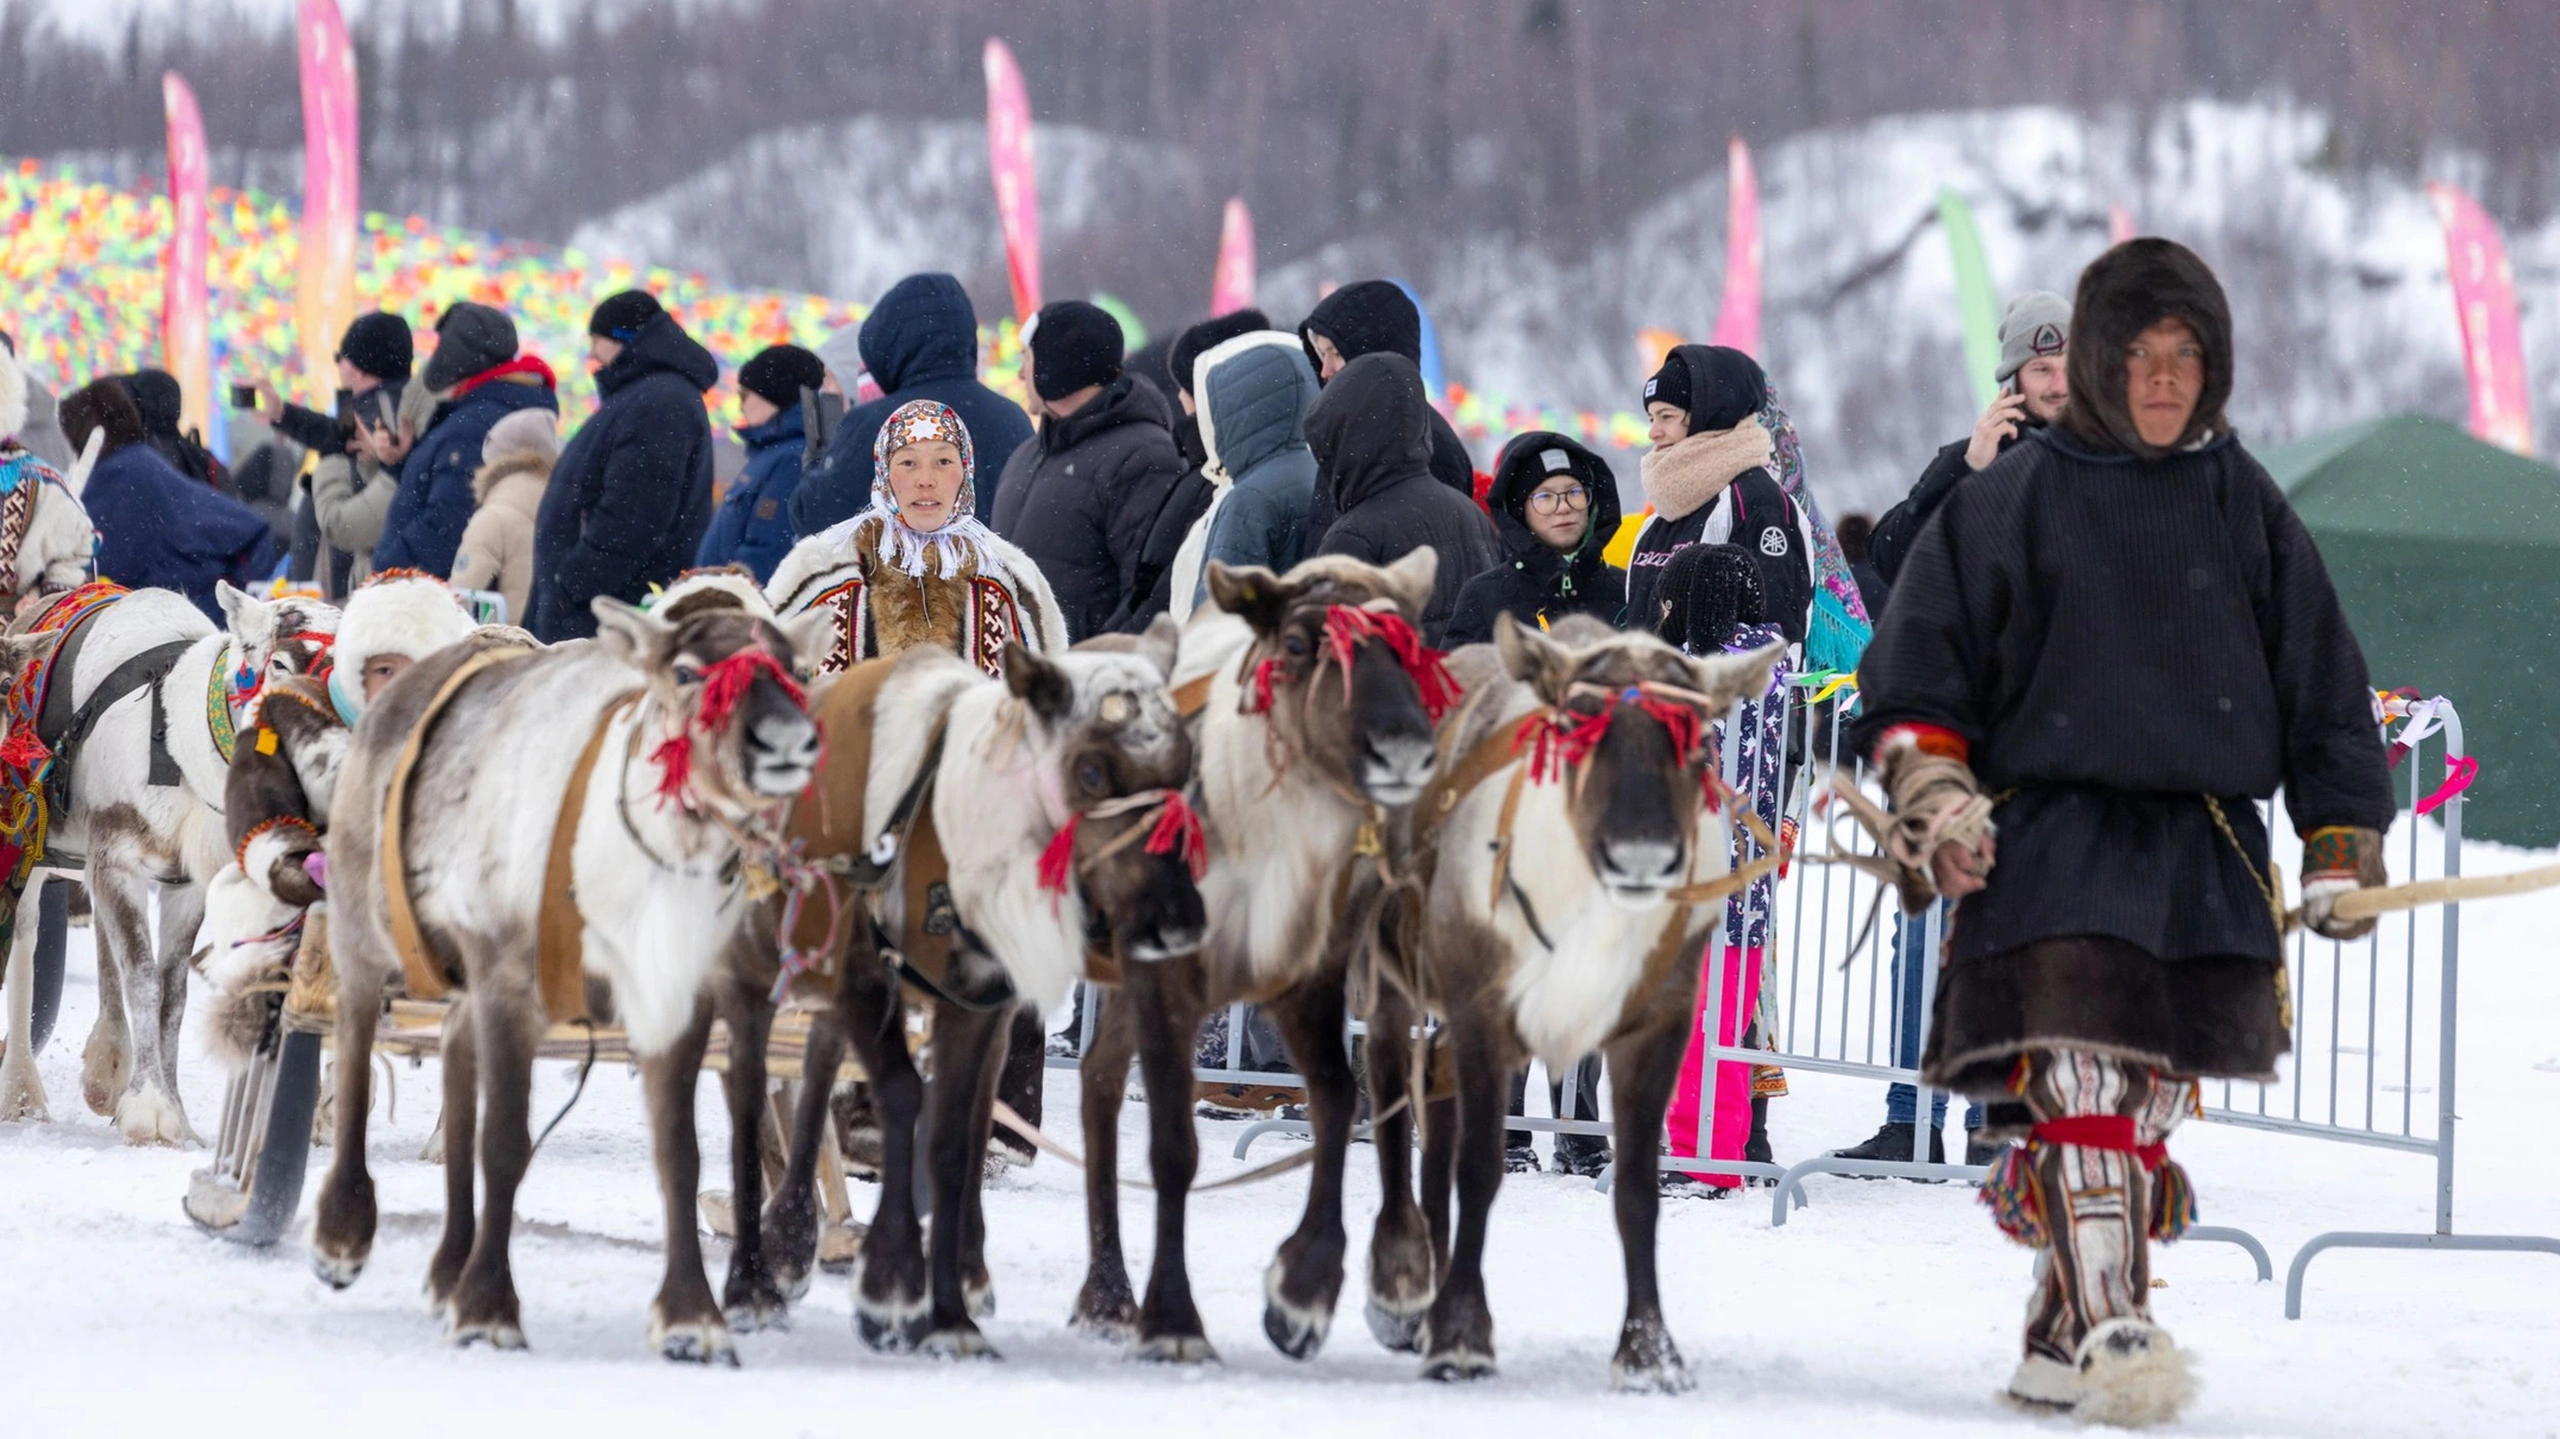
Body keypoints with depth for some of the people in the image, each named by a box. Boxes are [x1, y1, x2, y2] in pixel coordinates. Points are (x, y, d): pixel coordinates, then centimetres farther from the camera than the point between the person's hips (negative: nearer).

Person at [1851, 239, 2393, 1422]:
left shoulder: (2245, 508, 12)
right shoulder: (2013, 500, 4)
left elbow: (2322, 686, 16)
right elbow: (1917, 659, 8)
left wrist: (2341, 846, 12)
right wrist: (1930, 794, -5)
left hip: (2206, 852, 4)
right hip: (2055, 835, -3)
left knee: (2151, 1100, 2)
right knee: (2084, 1083, -19)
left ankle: (2062, 1339, 9)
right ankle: (2105, 1330, -26)